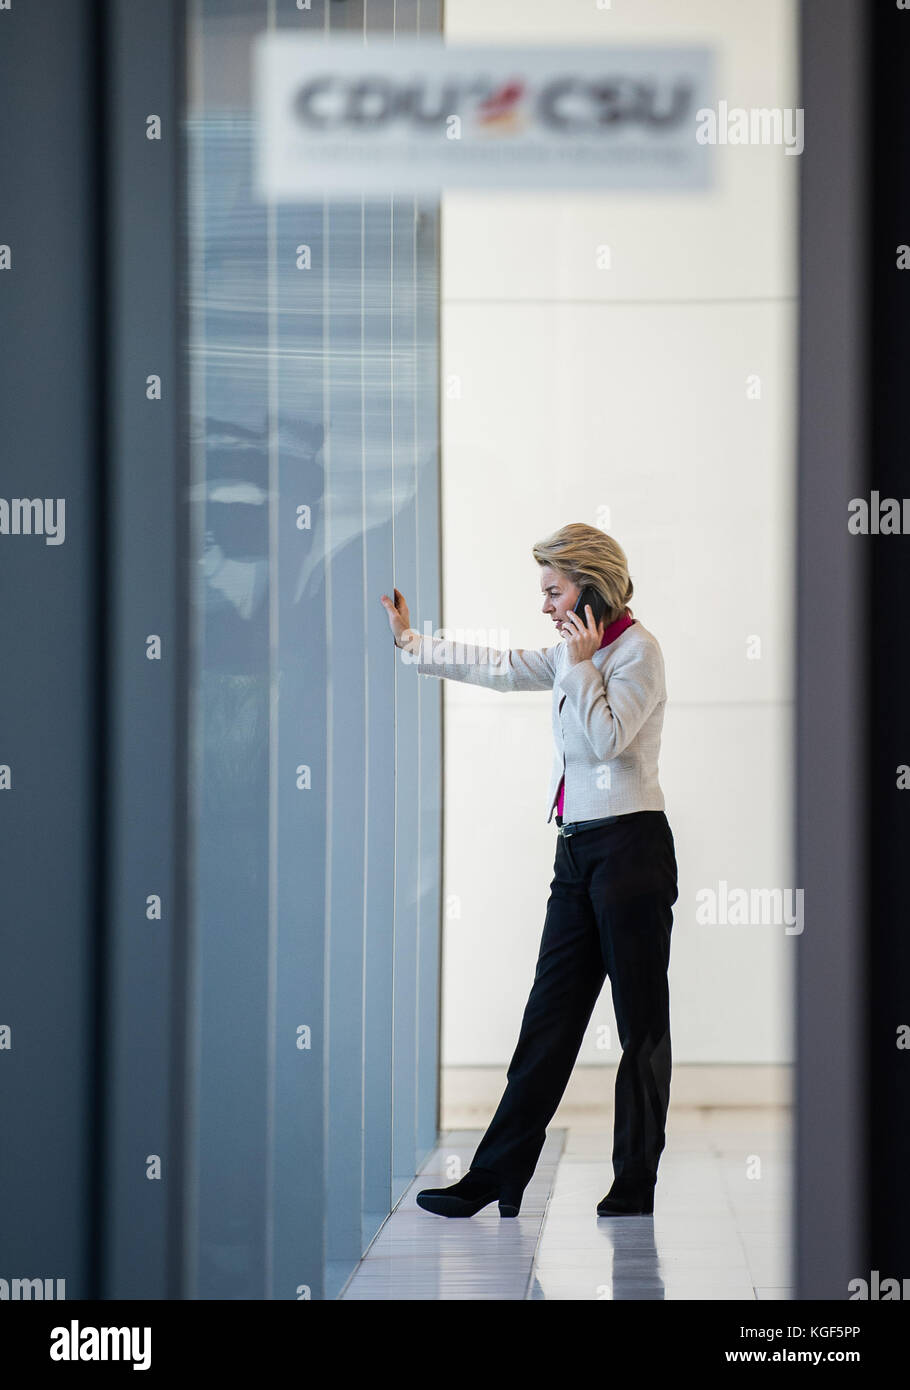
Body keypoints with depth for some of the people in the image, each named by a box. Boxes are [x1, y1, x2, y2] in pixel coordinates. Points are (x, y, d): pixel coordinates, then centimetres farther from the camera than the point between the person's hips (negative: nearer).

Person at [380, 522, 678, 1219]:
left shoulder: (638, 650, -8)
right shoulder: (575, 654, 17)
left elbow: (607, 738, -19)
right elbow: (500, 668, 25)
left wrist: (580, 664, -12)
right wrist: (410, 641, 27)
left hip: (630, 847, -8)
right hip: (578, 849, 8)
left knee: (642, 1024, 0)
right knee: (549, 1017, 6)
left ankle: (635, 1184, 6)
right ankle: (495, 1179, 5)